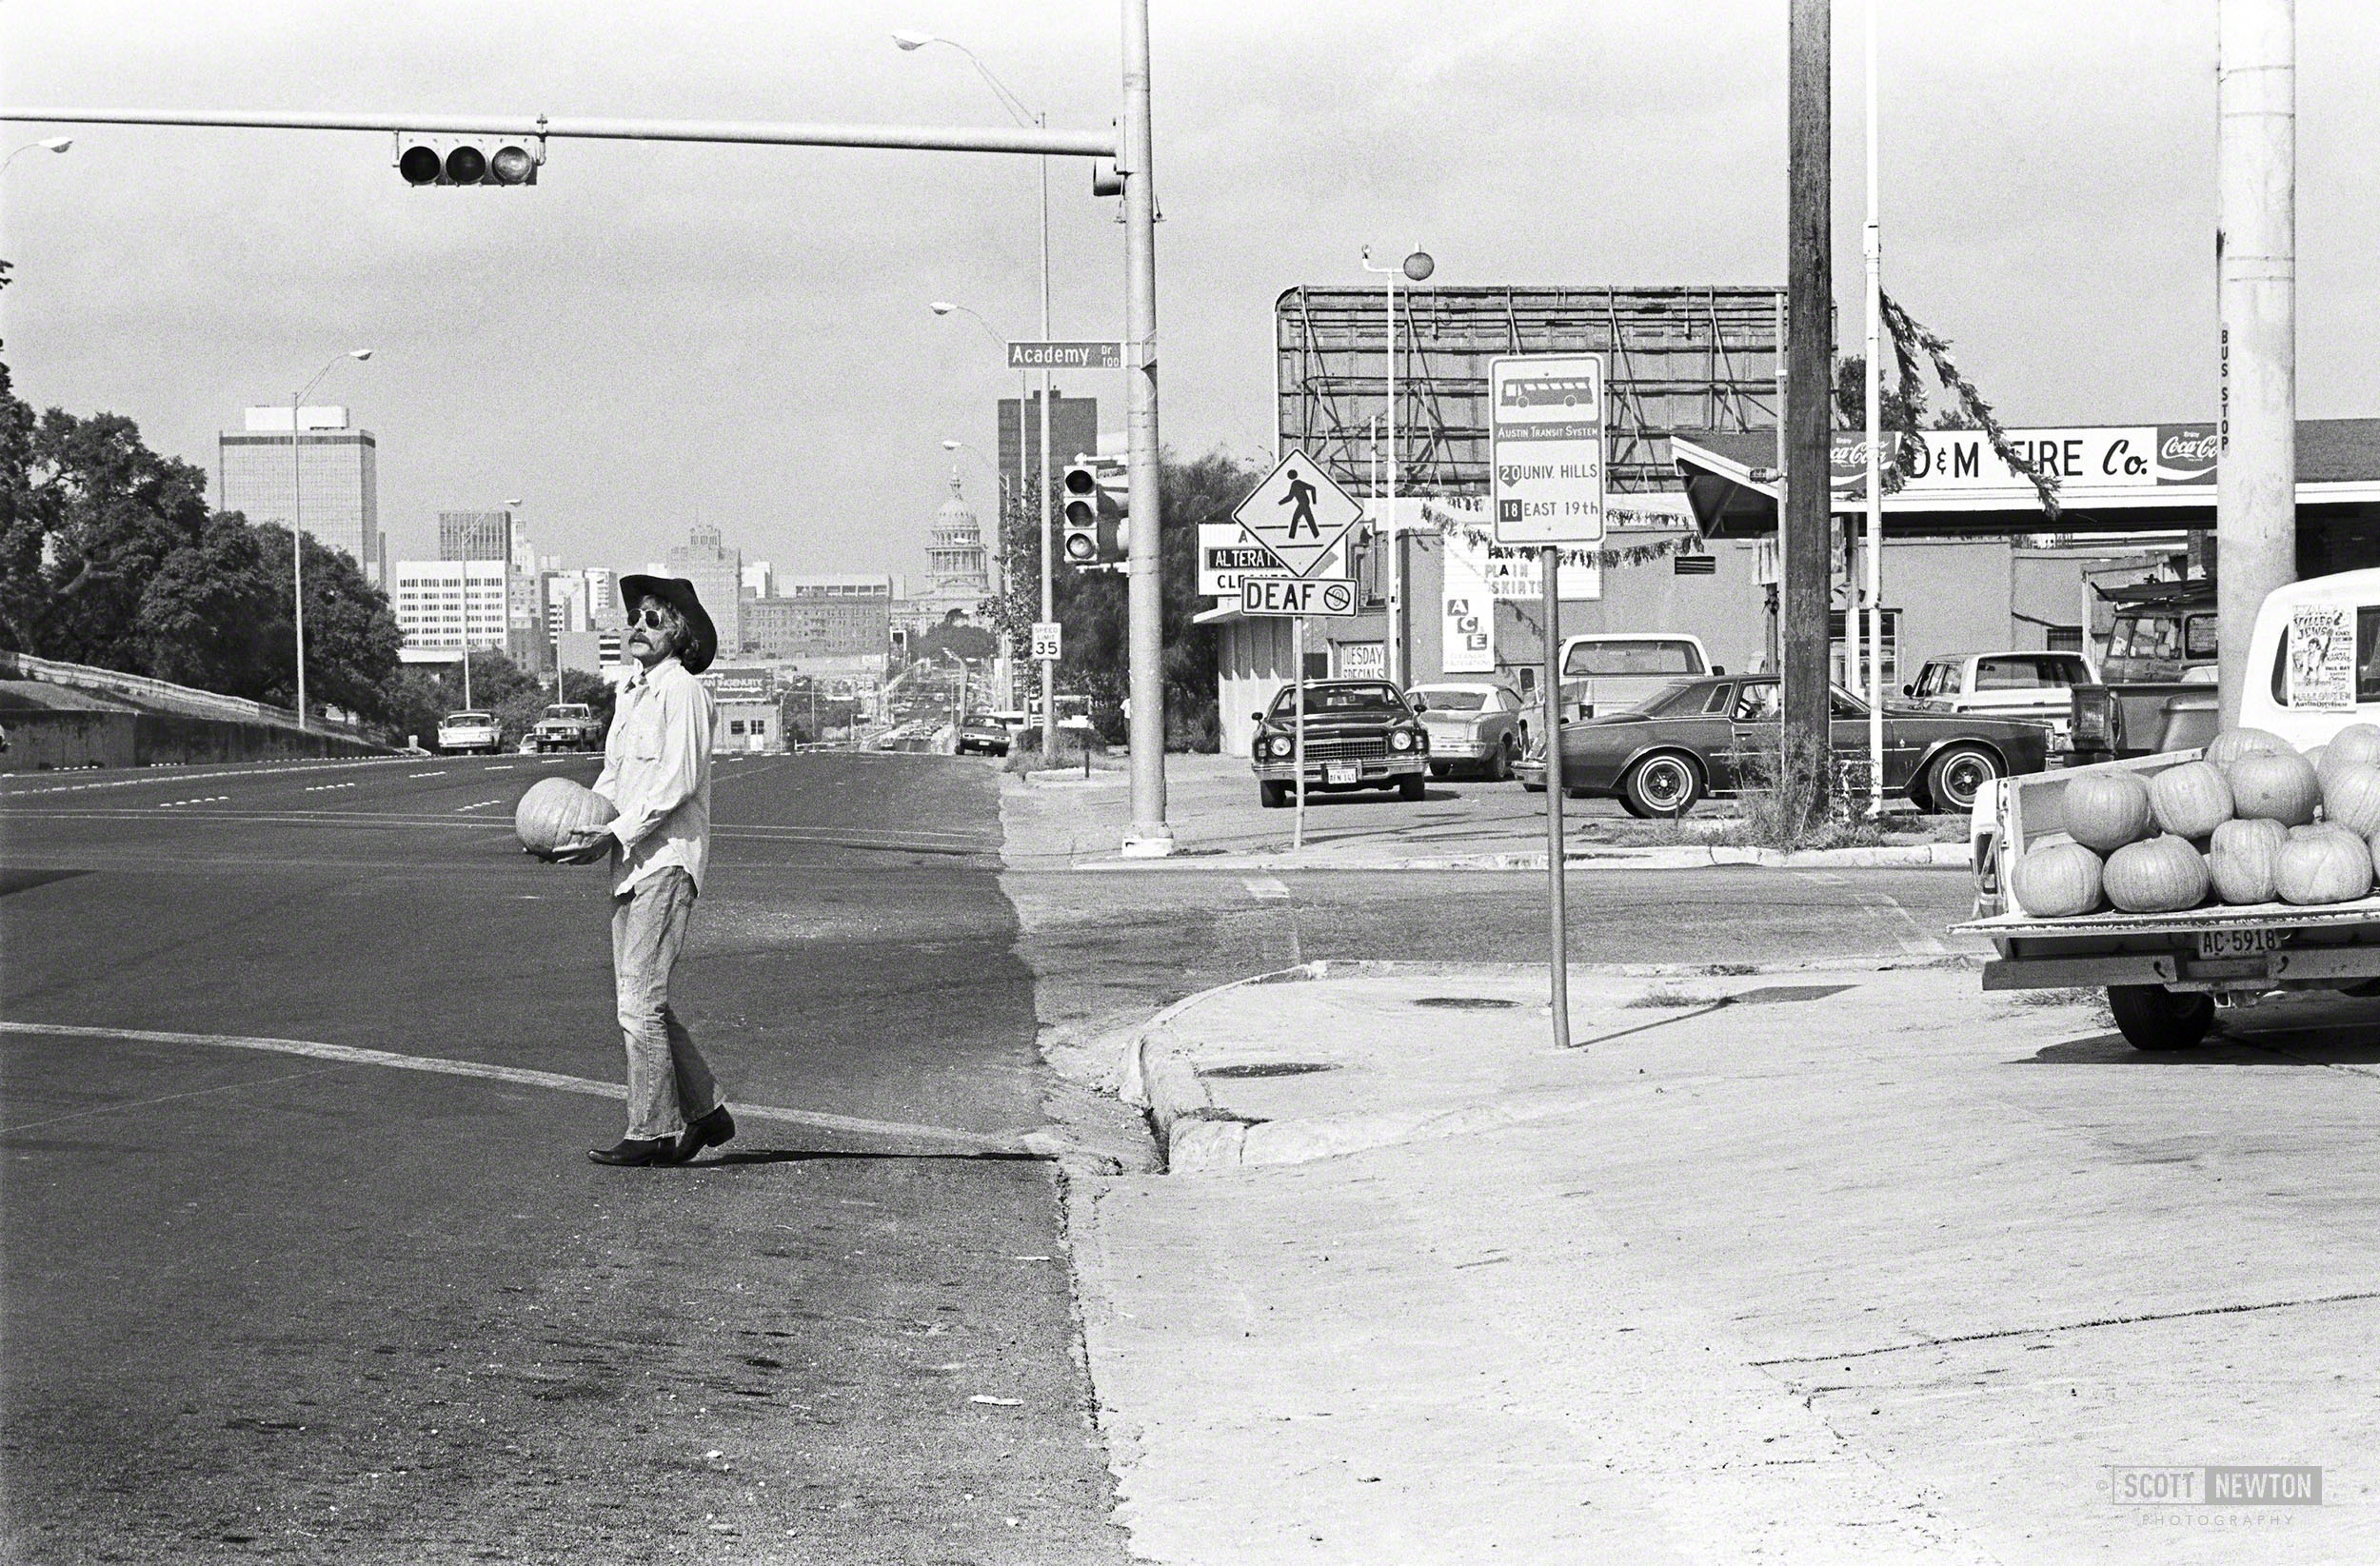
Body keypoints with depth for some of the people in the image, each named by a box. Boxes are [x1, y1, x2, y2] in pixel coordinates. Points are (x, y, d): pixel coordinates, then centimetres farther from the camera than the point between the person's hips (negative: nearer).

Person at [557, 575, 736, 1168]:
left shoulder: (682, 691, -11)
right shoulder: (631, 692, 18)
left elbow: (678, 783, -17)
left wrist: (614, 836, -19)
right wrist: (577, 825, 8)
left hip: (667, 858, -9)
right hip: (632, 860, 9)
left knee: (640, 1000, -9)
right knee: (640, 1001, 11)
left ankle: (651, 1132, -4)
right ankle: (705, 1111, 21)